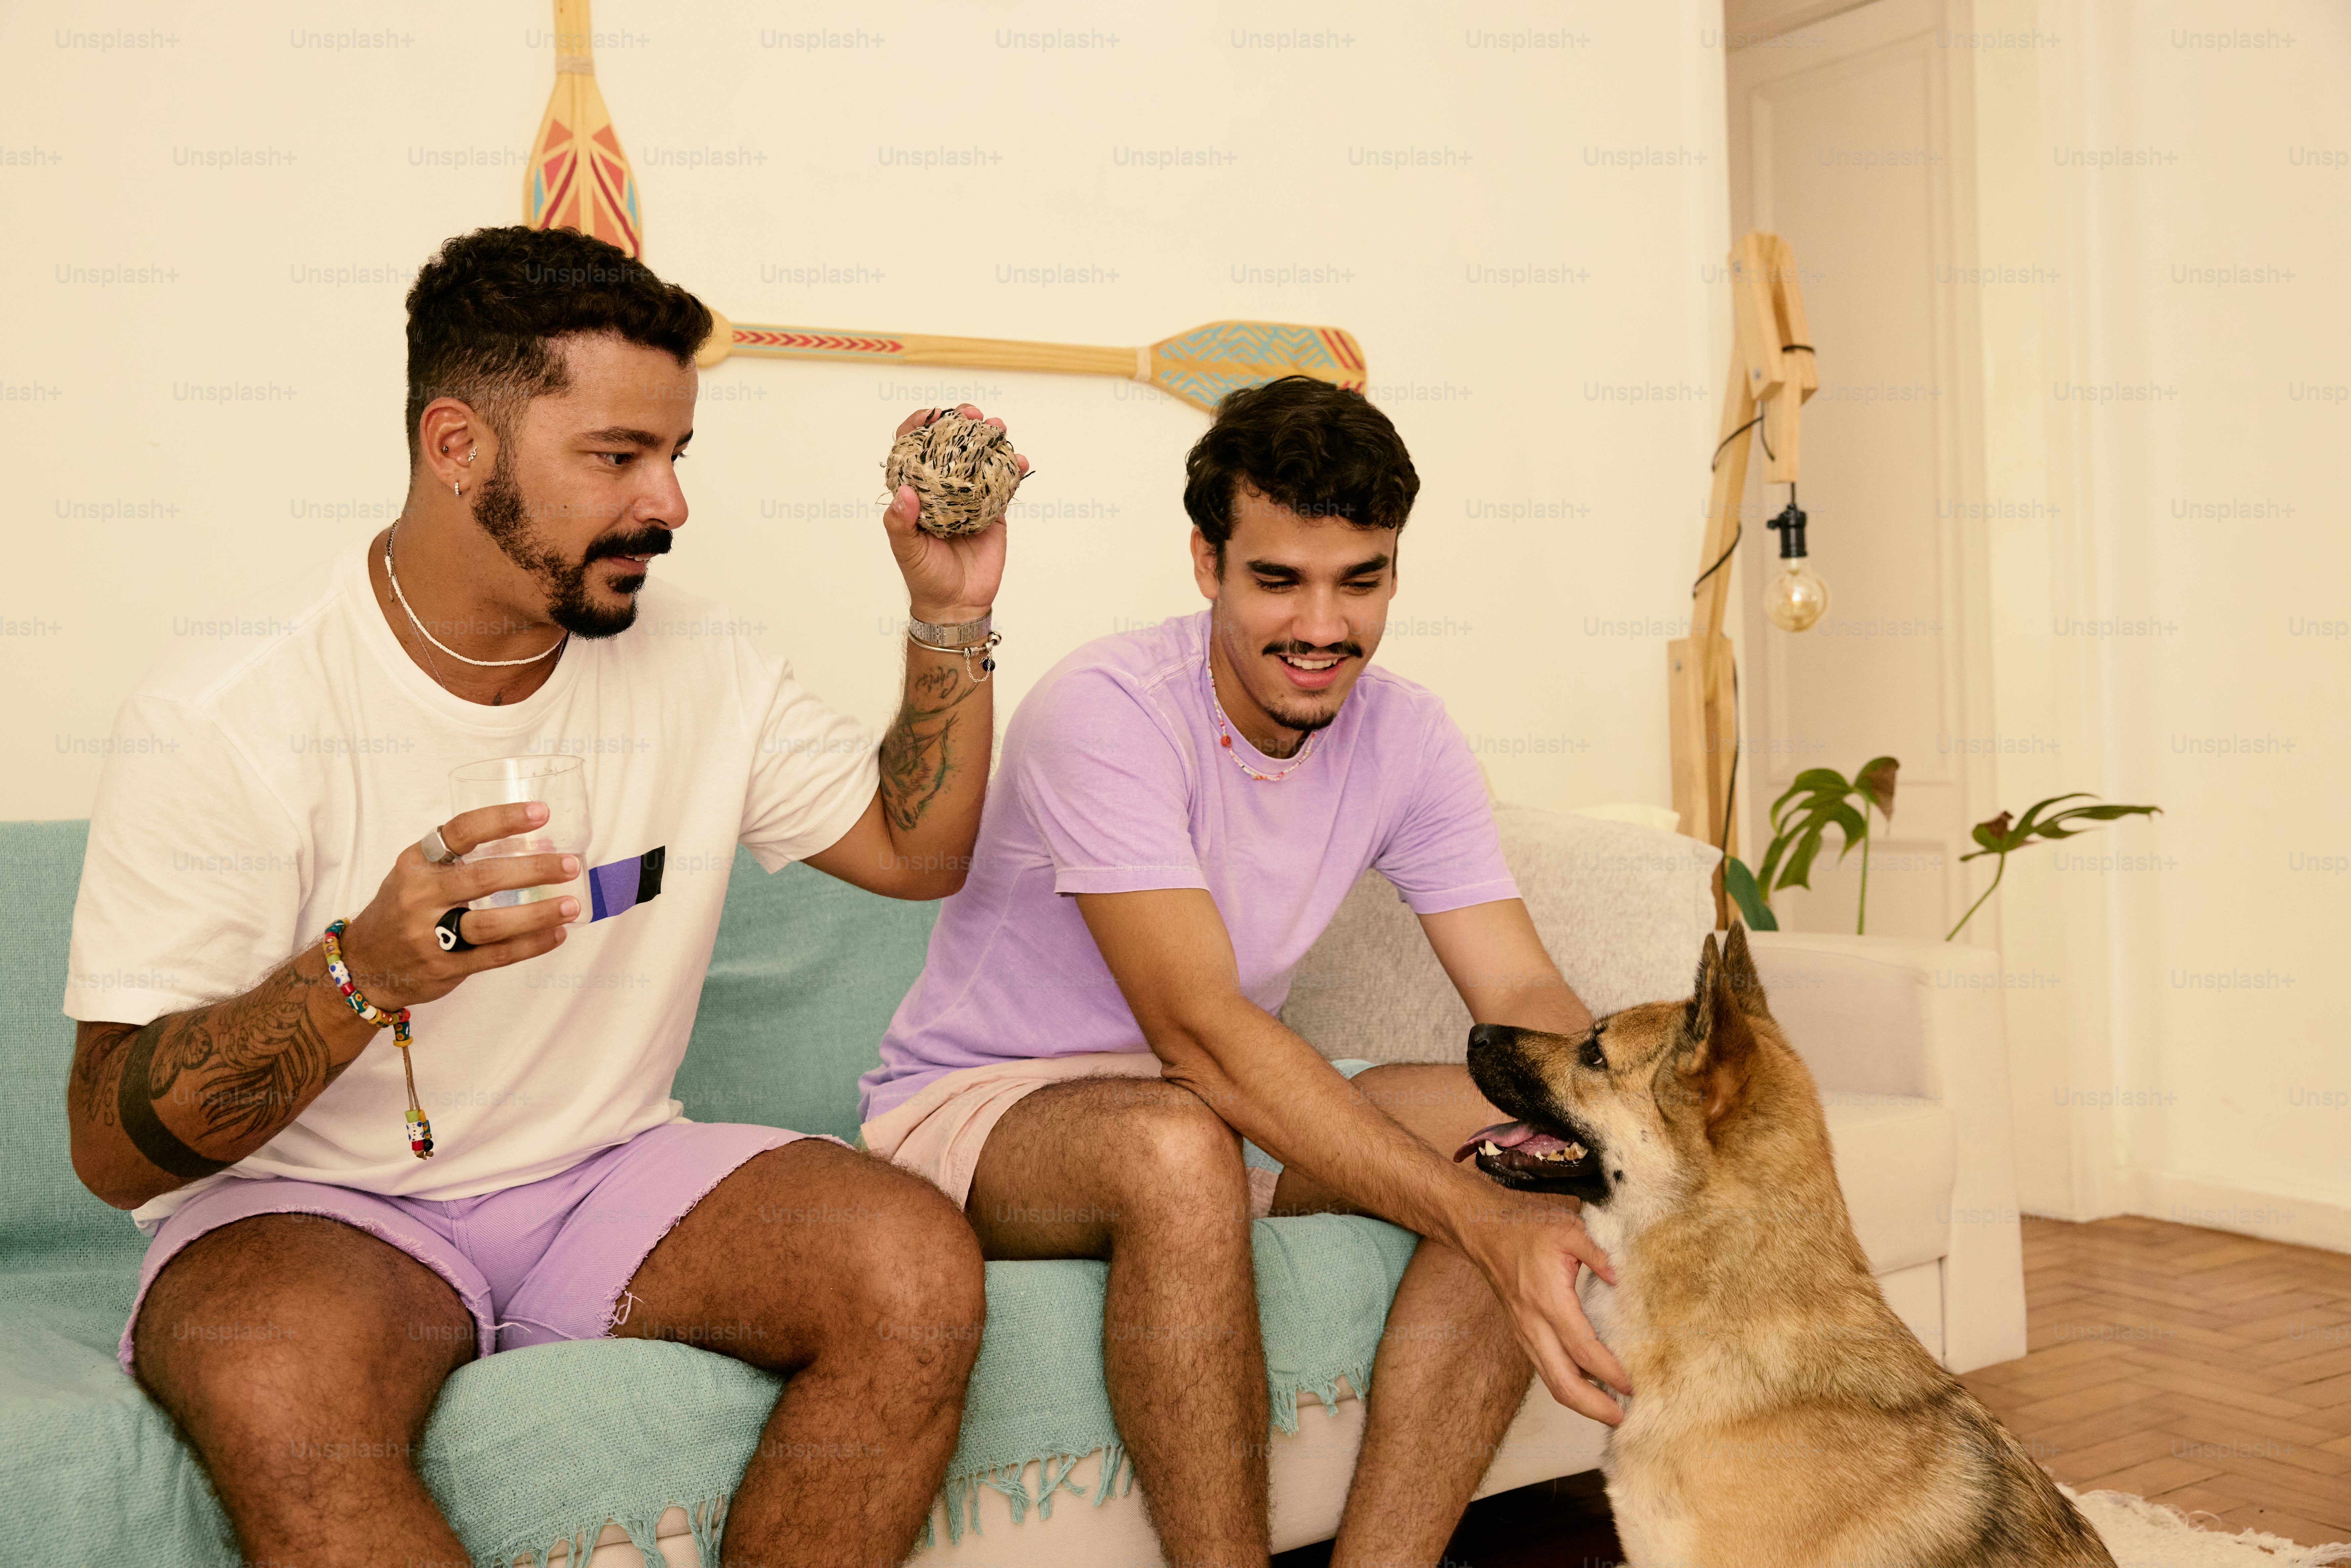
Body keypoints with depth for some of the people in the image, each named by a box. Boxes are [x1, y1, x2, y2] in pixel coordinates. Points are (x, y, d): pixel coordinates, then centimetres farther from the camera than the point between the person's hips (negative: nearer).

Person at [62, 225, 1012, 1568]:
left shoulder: (699, 668, 2)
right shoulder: (225, 719, -14)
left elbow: (918, 850, 12)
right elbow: (115, 1151, -15)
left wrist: (953, 617, -2)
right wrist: (365, 974, -34)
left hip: (607, 1179, 5)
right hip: (314, 1207, -4)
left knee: (920, 1269, -23)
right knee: (279, 1392, -39)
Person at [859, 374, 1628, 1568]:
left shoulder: (1405, 738, -4)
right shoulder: (1106, 710, -24)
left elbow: (1522, 994, -7)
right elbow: (1199, 1028, -32)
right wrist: (1484, 1226, -39)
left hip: (1229, 1101, 6)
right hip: (976, 1107, -6)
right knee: (1180, 1153, -39)